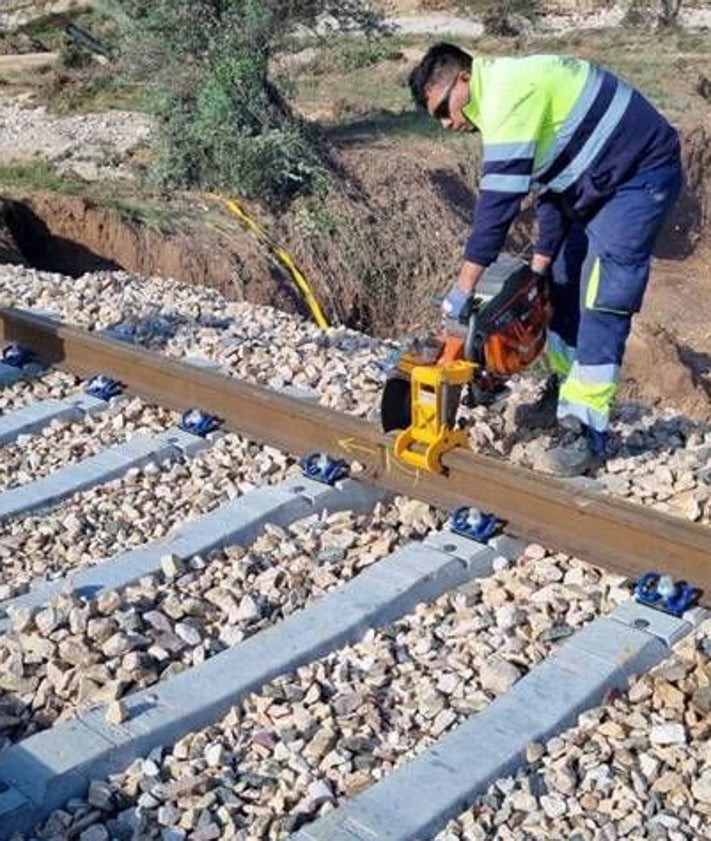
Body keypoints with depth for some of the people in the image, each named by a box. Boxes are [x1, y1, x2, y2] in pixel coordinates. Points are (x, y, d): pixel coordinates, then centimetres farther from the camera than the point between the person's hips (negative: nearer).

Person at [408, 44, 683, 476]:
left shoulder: (507, 89, -21)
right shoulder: (514, 92, 11)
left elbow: (499, 197, -27)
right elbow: (551, 180, 13)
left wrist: (464, 287, -24)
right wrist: (541, 264, 7)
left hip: (641, 175, -10)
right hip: (600, 183, 10)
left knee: (601, 301, -13)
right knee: (564, 286, 14)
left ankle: (588, 432, -10)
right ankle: (564, 394, 26)